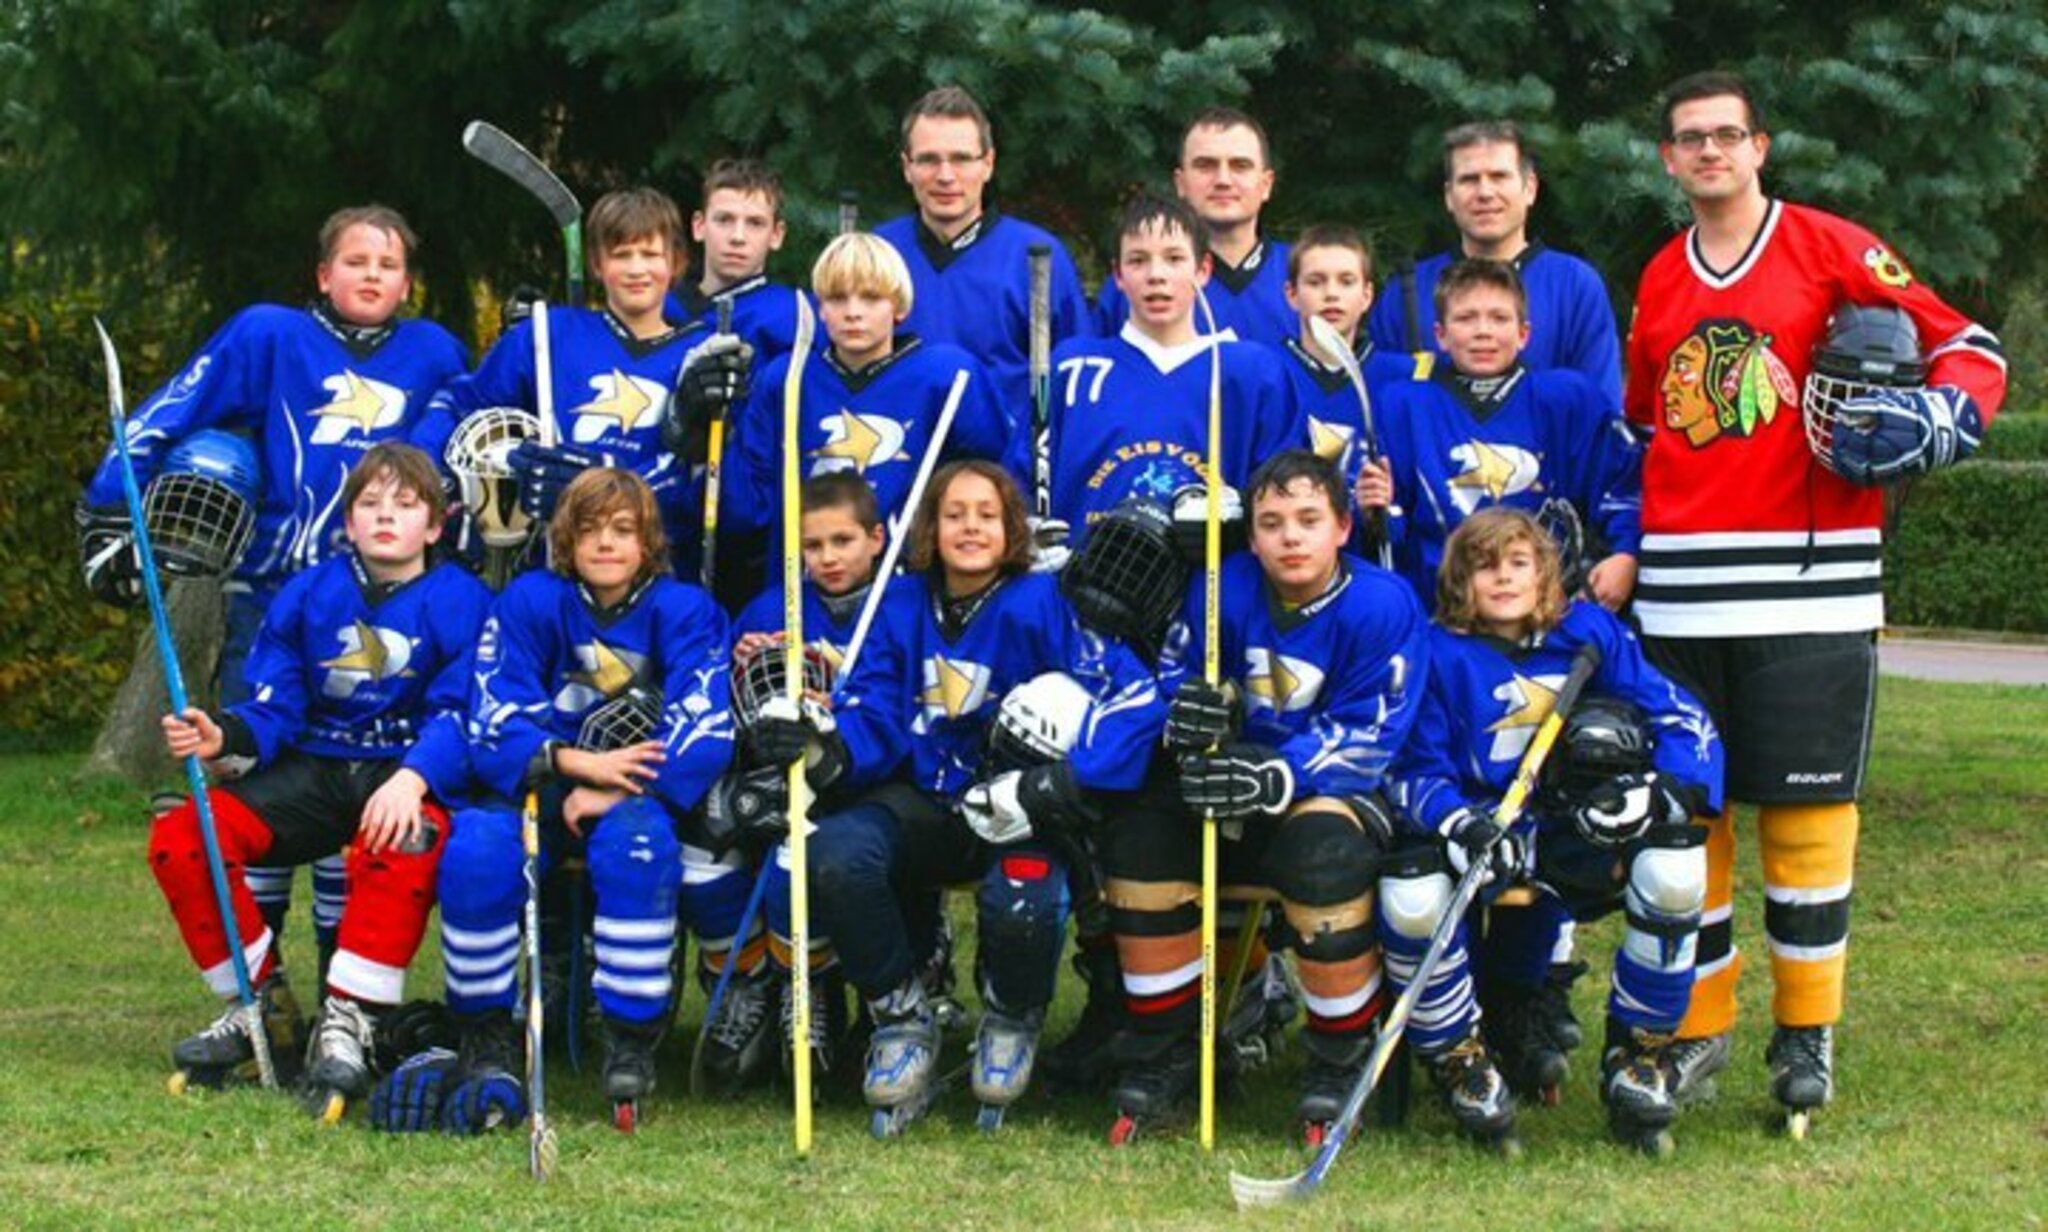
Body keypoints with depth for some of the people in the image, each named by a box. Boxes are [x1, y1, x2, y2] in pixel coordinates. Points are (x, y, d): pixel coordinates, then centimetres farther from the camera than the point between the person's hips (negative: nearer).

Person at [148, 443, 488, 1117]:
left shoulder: (460, 602, -2)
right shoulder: (304, 596, 8)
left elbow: (460, 714, -12)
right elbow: (273, 707, 3)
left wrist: (413, 778, -32)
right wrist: (222, 735, -20)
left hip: (410, 775, -4)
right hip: (315, 769, 4)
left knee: (403, 844, -41)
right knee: (179, 838, -16)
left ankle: (349, 1024, -28)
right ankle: (263, 1007, -2)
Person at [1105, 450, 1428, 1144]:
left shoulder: (1382, 605, -15)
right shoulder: (1223, 591, -3)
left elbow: (1364, 740, -19)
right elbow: (1176, 678, 0)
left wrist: (1275, 778, -34)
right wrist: (1188, 716, -26)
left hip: (1342, 794, -4)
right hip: (1235, 784, 4)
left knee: (1323, 847, -37)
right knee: (1140, 835, -20)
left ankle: (1341, 1068, -17)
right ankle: (1161, 1061, -6)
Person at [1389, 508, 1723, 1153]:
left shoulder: (1589, 632, 1)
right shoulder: (1441, 655, -2)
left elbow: (1681, 718, 1)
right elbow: (1415, 769, -4)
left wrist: (1667, 790, -21)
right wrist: (1460, 824, -26)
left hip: (1581, 836, 1)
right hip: (1485, 828, -1)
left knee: (1674, 862, -28)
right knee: (1410, 891, -33)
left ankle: (1636, 1055, -8)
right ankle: (1460, 1060, -7)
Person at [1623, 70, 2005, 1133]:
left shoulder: (1832, 250, 2)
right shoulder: (1658, 282, 17)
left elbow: (1968, 348, 3)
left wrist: (1937, 415, -16)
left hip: (1808, 582, -4)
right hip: (1680, 589, 4)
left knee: (1805, 811, -3)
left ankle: (1807, 1032, 8)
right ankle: (1697, 1026, 13)